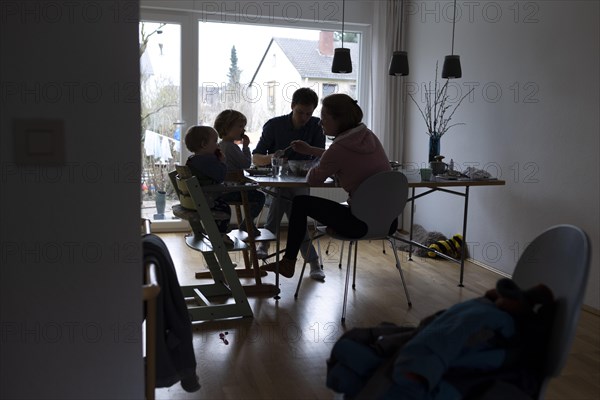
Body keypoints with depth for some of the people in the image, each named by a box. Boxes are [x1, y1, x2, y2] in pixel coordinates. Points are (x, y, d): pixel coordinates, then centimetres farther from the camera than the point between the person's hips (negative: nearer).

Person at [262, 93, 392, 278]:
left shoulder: (340, 148, -20)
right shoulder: (368, 136, 4)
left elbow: (313, 179, -6)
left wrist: (313, 168, 17)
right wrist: (310, 150, 27)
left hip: (364, 223, -8)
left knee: (300, 202, 8)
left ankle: (288, 264, 19)